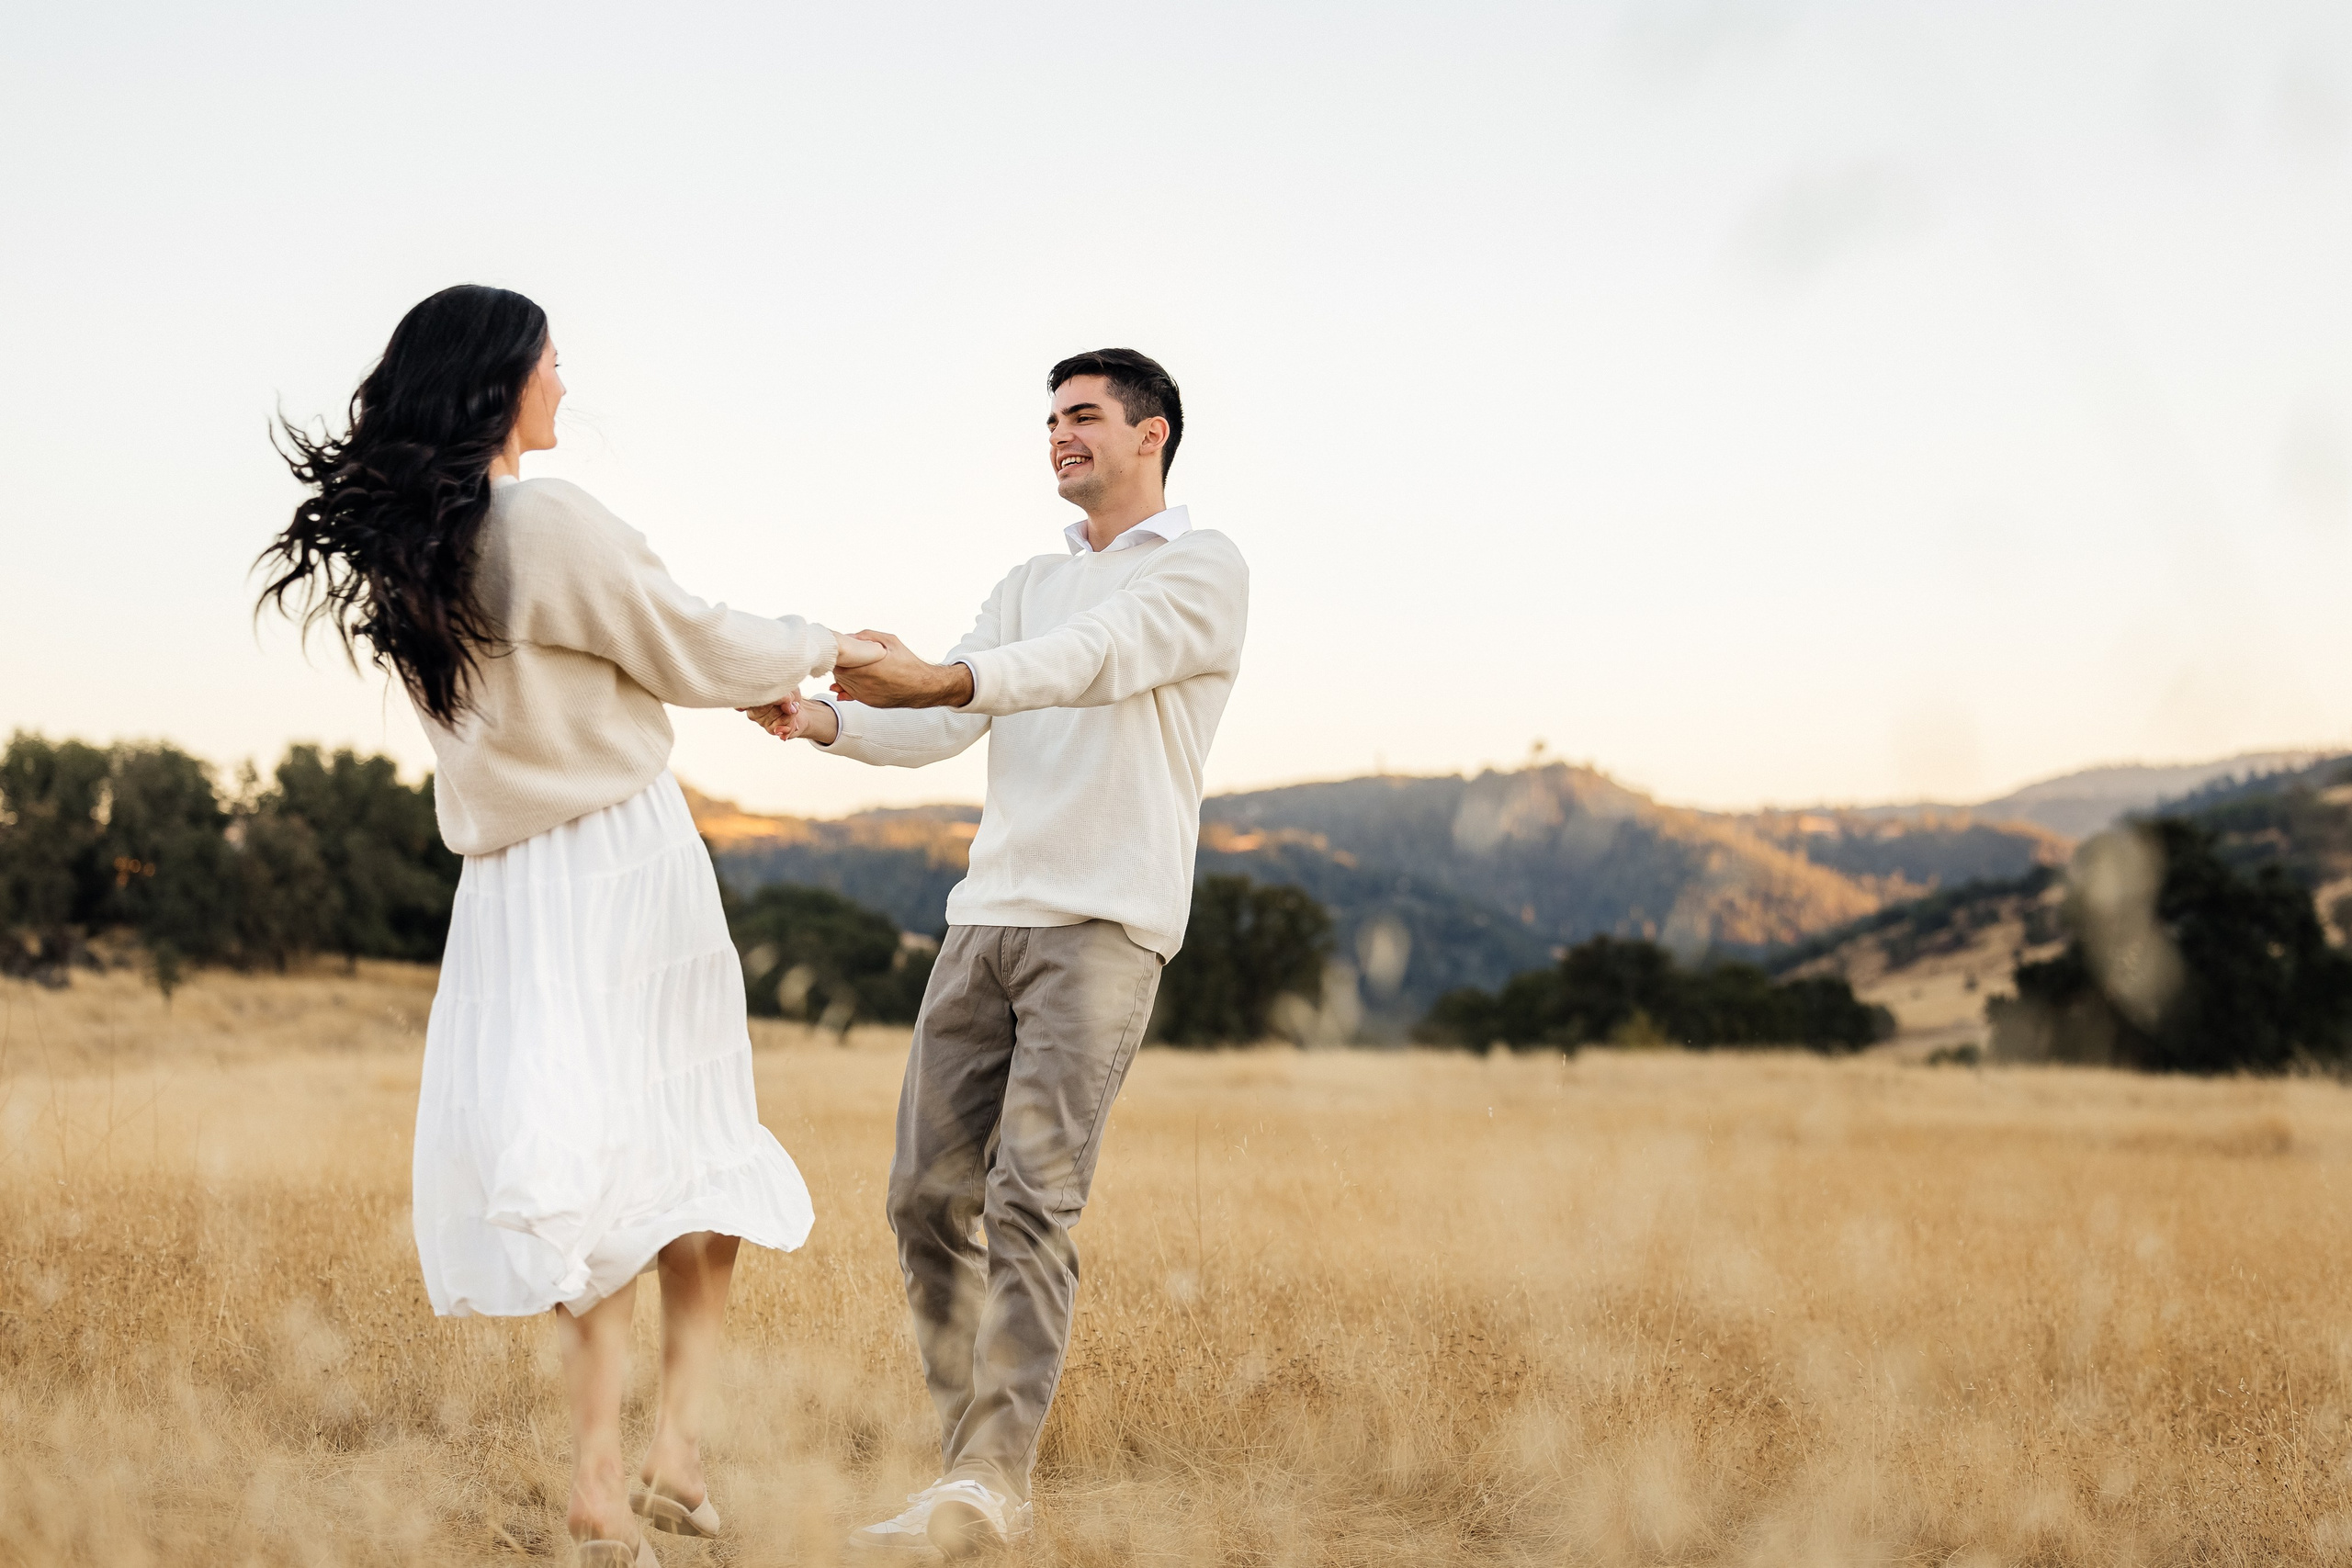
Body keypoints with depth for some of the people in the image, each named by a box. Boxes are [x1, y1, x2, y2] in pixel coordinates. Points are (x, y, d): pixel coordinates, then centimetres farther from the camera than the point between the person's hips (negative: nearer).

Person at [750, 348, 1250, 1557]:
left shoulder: (1204, 567, 3)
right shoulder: (1028, 585, 23)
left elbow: (1096, 658, -18)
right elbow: (943, 726, 9)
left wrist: (941, 676, -33)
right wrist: (827, 720, -12)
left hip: (1105, 925, -6)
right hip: (987, 914, 7)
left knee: (1031, 1196, -16)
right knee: (928, 1196, 1)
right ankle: (972, 1457, 11)